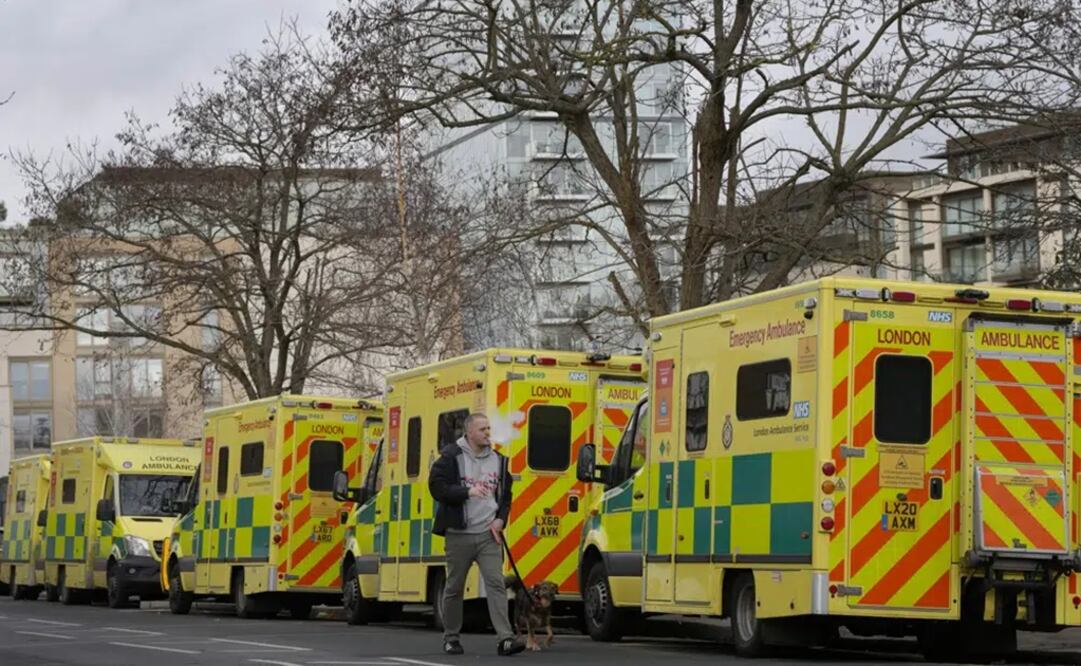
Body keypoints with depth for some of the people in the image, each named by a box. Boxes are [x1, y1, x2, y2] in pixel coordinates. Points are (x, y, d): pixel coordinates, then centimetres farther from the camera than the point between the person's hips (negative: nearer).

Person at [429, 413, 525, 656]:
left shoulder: (498, 460, 12)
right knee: (454, 587, 7)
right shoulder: (451, 457, -4)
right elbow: (437, 487, -11)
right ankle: (450, 638, 21)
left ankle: (505, 638, -16)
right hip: (459, 534, -3)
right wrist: (468, 492, -20)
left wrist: (500, 519, 3)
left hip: (488, 535, 3)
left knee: (496, 582, -9)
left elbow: (506, 494, 19)